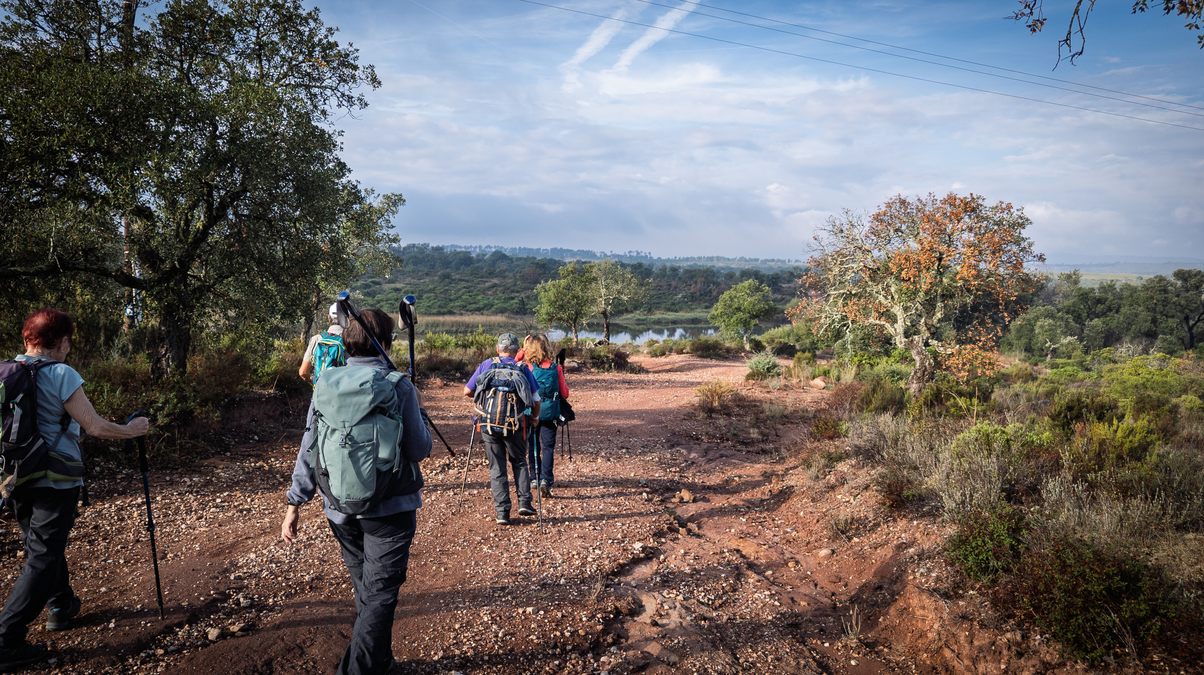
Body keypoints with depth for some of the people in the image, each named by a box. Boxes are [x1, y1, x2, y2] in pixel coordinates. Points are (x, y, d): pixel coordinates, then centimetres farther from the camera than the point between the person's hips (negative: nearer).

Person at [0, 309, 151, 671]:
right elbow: (95, 427, -15)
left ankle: (62, 607, 39)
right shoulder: (60, 374, -15)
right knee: (42, 559, 0)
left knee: (44, 546, 22)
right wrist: (131, 430, 1)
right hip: (55, 482, -7)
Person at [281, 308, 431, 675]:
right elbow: (419, 450, -10)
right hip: (389, 508, -5)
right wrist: (419, 413, 7)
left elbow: (309, 449, 1)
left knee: (366, 590, 22)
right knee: (379, 594, 5)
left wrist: (294, 503, 7)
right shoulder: (399, 387, -13)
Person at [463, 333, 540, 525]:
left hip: (488, 423, 1)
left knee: (496, 468, 9)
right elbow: (536, 400, 2)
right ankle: (524, 502, 10)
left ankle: (502, 512, 7)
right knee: (519, 462, 20)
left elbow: (467, 391, 9)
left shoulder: (486, 365, 7)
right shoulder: (522, 369, 5)